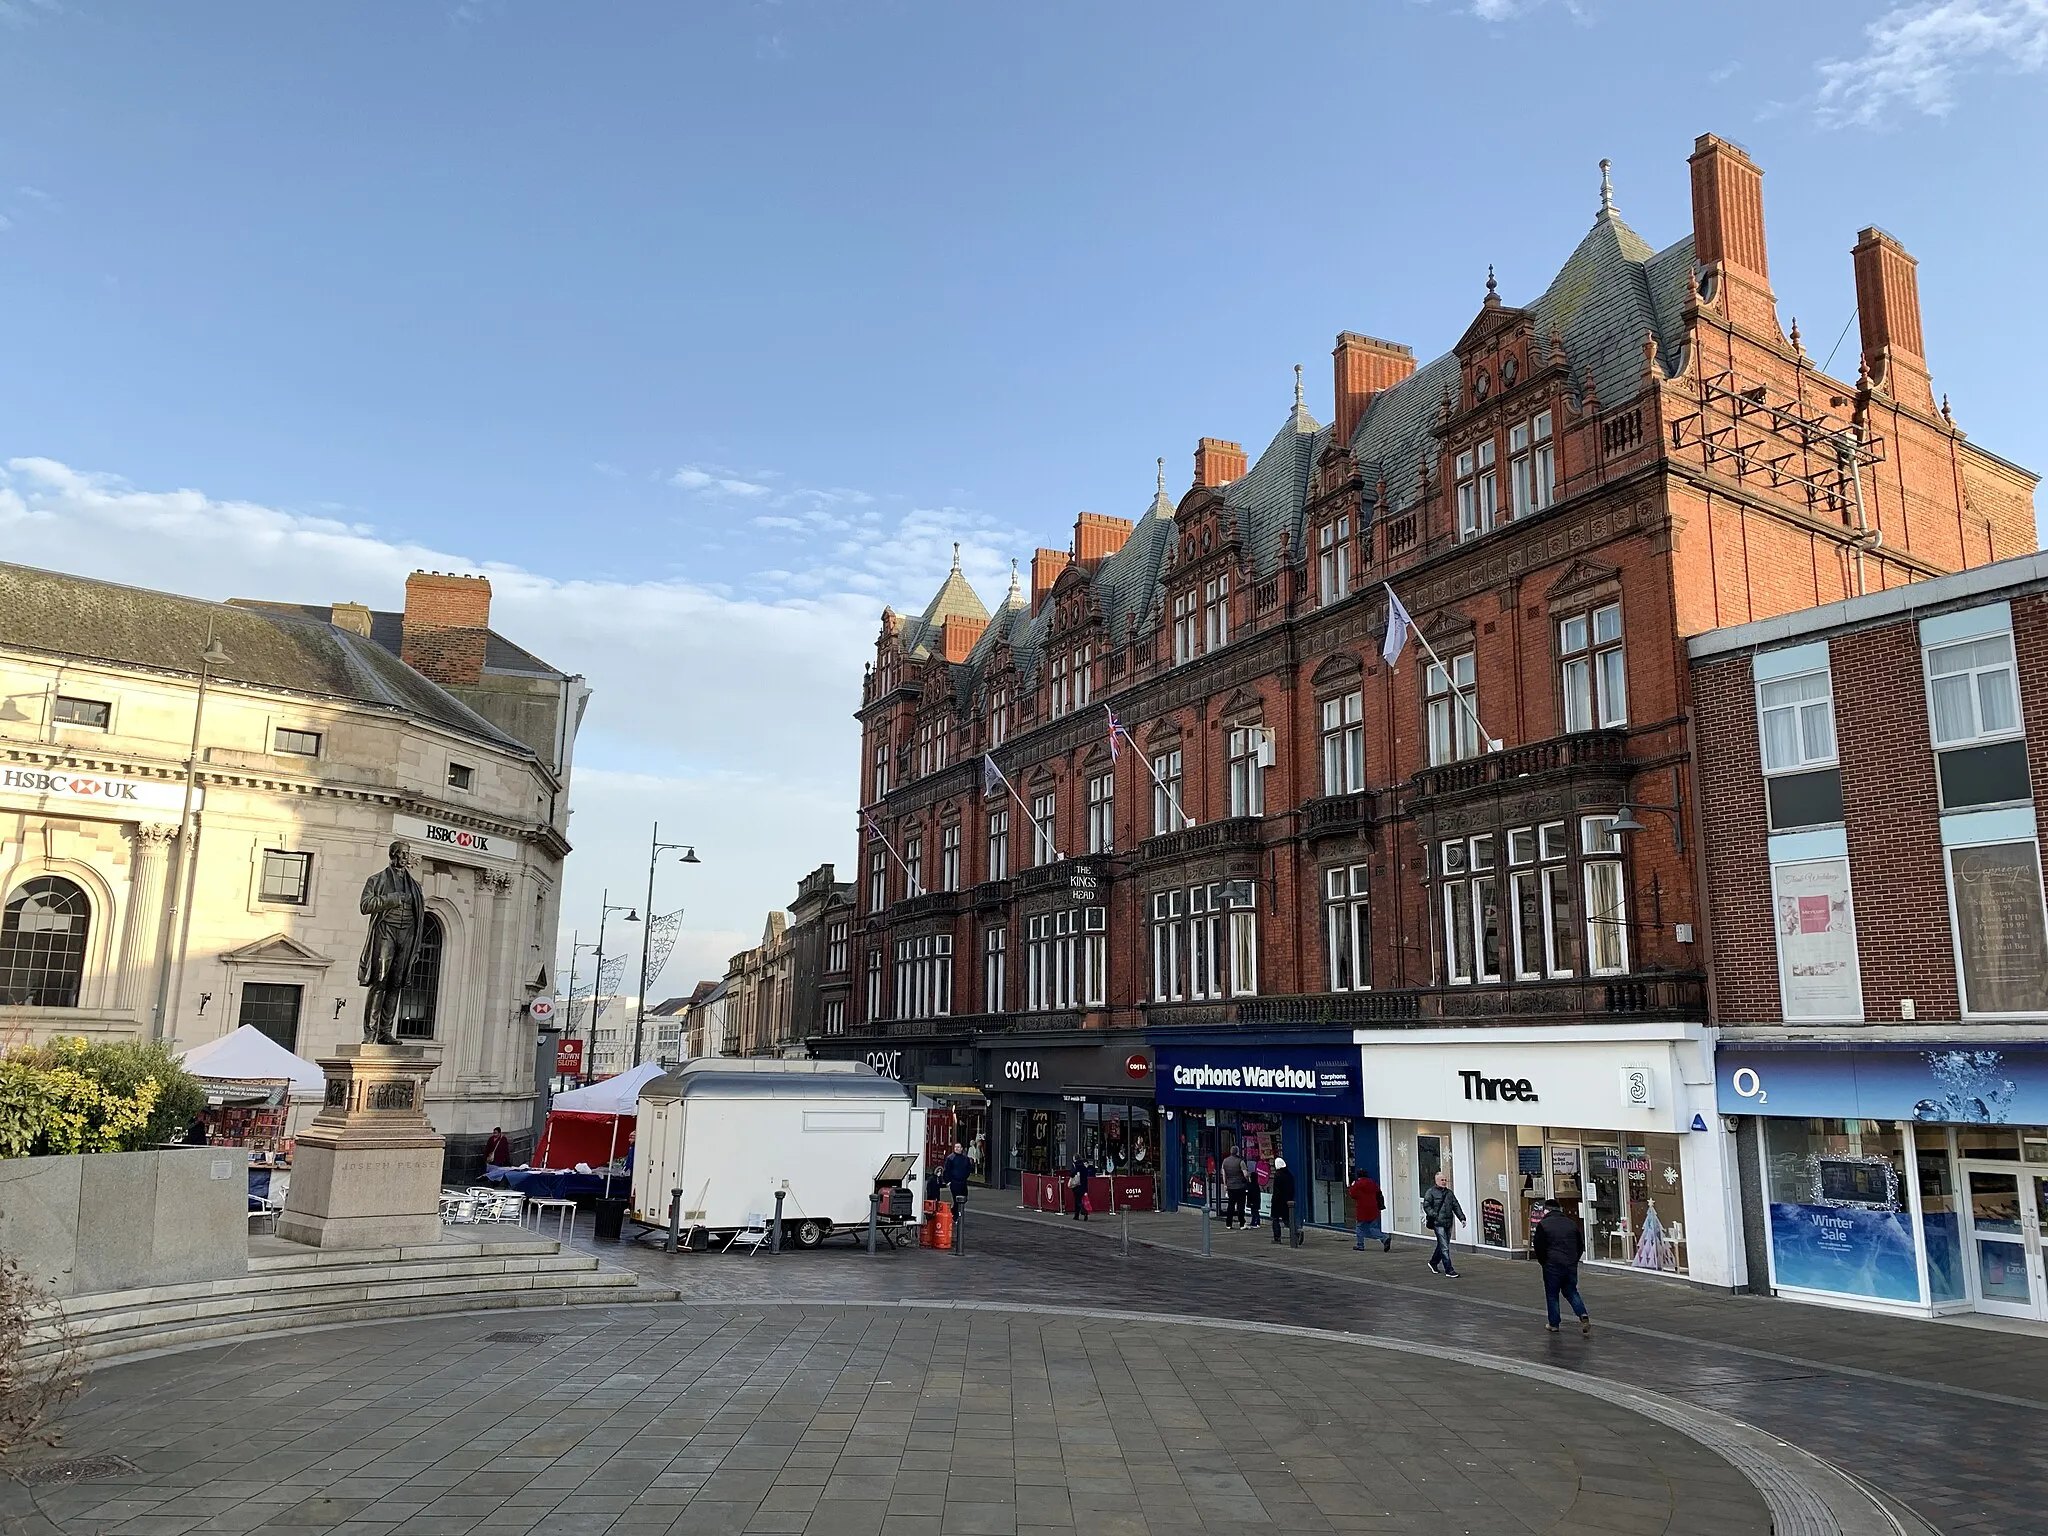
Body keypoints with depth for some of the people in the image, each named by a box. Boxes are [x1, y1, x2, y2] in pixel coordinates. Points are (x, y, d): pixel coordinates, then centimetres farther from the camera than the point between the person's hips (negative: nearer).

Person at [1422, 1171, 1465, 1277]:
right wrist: (1434, 1215, -17)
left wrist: (1462, 1218, 5)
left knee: (1442, 1245, 15)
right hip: (1438, 1223, -7)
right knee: (1444, 1247, -9)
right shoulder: (1431, 1192, -2)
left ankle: (1433, 1262, 35)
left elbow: (1456, 1206, 17)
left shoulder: (1450, 1193, 17)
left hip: (1448, 1223, 7)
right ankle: (1449, 1270, -7)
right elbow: (1426, 1206, -6)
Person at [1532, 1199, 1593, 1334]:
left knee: (1552, 1295, 8)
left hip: (1552, 1265, -4)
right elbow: (1581, 1245, 11)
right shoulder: (1572, 1223, 8)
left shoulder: (1543, 1224, -7)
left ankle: (1553, 1324, 12)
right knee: (1571, 1292, 15)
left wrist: (1543, 1262, 7)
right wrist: (1574, 1260, 17)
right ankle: (1583, 1316, -5)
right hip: (1571, 1265, 4)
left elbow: (1538, 1246, -7)